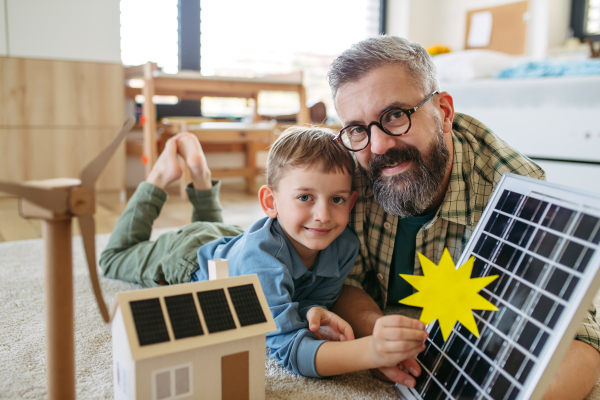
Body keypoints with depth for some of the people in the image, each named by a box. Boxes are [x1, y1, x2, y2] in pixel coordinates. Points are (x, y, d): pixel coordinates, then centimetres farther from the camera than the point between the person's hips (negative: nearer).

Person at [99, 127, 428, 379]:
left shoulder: (345, 246, -33)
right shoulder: (259, 256, -51)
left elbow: (316, 297, -21)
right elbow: (286, 347, -56)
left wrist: (315, 313, -46)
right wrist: (370, 352, -71)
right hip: (188, 257, -4)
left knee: (213, 224, 42)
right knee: (116, 257, 27)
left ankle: (199, 172, 42)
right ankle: (161, 177, 28)